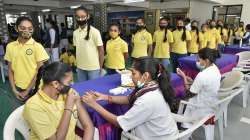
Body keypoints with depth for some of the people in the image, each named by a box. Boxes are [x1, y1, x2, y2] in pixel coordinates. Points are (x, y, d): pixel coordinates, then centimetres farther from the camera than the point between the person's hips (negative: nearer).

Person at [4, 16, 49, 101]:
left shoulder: (37, 46, -12)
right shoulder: (10, 46, 0)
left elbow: (39, 71, -11)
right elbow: (10, 69, 7)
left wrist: (27, 91, -10)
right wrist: (14, 89, 0)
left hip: (34, 88, -3)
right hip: (18, 88, 4)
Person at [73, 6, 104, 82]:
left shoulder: (94, 31, -11)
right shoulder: (75, 33, 4)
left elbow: (101, 51, -7)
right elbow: (76, 50, 12)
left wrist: (100, 67, -5)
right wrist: (77, 63, 8)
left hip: (93, 68, -5)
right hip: (80, 68, 5)